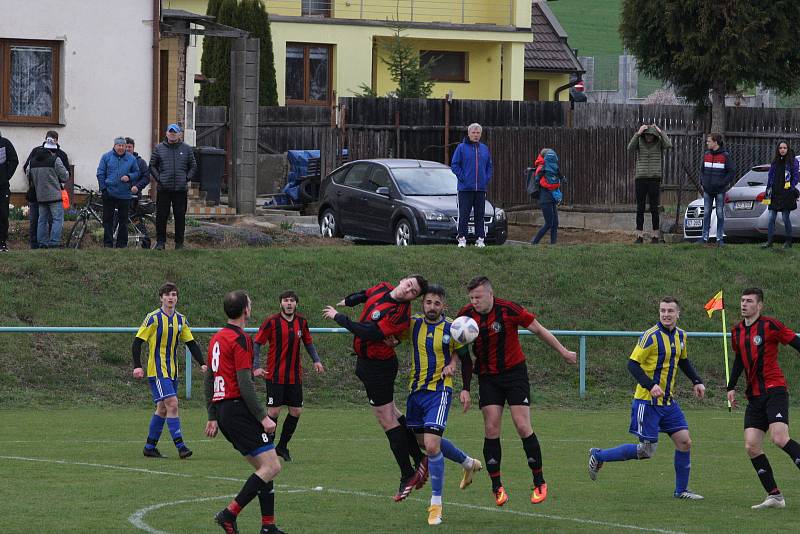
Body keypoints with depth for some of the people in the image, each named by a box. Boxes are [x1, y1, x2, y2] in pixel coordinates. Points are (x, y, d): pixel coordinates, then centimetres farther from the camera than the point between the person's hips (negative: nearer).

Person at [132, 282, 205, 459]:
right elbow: (137, 342, -8)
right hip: (157, 370, -7)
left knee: (163, 409, 9)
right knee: (172, 404, -17)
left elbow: (191, 343, 12)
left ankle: (150, 447, 18)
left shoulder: (181, 320, 9)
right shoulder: (153, 318, -9)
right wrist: (137, 366, -18)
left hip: (172, 371, 7)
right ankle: (180, 446, -19)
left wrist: (202, 364, 0)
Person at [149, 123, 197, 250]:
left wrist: (187, 178, 2)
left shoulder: (186, 149, 9)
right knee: (161, 216, 0)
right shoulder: (159, 148, 7)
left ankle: (179, 242, 9)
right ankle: (160, 241, 7)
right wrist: (158, 178, -2)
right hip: (164, 189, 0)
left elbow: (193, 166, 15)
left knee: (180, 216, 3)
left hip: (181, 189, 0)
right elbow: (152, 166, 11)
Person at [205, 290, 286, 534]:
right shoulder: (240, 340, -12)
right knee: (271, 466, -11)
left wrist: (212, 417, 25)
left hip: (222, 410, 10)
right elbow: (245, 384, -18)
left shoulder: (217, 338, 16)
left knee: (263, 467, 13)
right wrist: (263, 417, -17)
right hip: (239, 410, -10)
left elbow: (209, 379, 20)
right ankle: (230, 513, -16)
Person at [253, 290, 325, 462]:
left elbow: (308, 342, 20)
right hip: (275, 375, -5)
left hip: (295, 376, 5)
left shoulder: (301, 322, 5)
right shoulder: (272, 322, -9)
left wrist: (316, 360, 5)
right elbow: (257, 343, -6)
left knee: (296, 411, 5)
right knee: (274, 411, -6)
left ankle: (282, 446, 20)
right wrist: (256, 367, -16)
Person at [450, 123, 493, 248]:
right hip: (465, 189, -4)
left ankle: (480, 238, 9)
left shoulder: (484, 149, 12)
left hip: (481, 188, 4)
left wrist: (487, 179, 5)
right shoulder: (462, 147, -1)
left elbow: (489, 166, 19)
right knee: (464, 214, -5)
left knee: (480, 214, 6)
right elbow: (454, 165, -2)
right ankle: (461, 238, -1)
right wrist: (462, 178, -10)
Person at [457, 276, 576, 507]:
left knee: (523, 427, -8)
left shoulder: (508, 310, -16)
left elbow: (539, 330, -6)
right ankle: (497, 487, 2)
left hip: (515, 372, -3)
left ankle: (539, 483, 3)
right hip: (487, 377, 3)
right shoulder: (466, 315, -7)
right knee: (491, 429, -5)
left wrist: (564, 352, 0)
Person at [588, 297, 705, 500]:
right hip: (647, 401, -7)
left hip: (668, 401, 7)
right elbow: (632, 364, -19)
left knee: (684, 441, 1)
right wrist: (650, 385, -30)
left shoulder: (680, 336, 8)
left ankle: (681, 490, 13)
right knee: (647, 450, -6)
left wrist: (697, 381, 16)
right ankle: (598, 456, 11)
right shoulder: (651, 336, -17)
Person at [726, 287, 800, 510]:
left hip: (774, 391, -7)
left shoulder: (770, 326, -6)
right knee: (751, 447, -5)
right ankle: (774, 496, 0)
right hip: (754, 397, 7)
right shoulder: (737, 332, 14)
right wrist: (731, 387, 21)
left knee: (780, 439, -24)